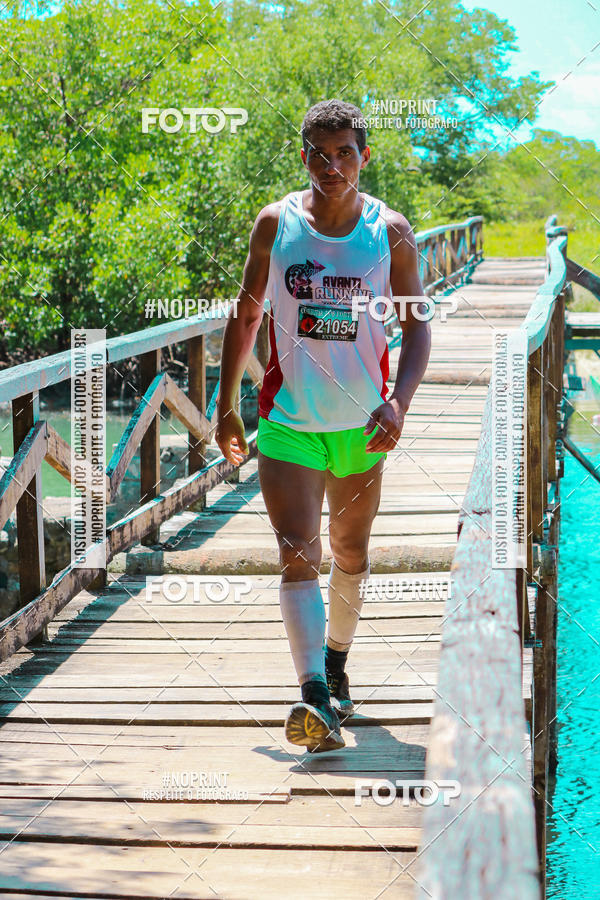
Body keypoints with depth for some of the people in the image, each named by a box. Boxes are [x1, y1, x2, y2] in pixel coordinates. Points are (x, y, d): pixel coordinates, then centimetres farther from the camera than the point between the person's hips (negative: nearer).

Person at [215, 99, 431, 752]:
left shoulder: (390, 232, -5)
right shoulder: (274, 224, -4)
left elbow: (416, 326, 0)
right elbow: (247, 315, 7)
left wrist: (397, 402, -16)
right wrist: (226, 405, 7)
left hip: (362, 424, 1)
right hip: (288, 417, -1)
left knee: (351, 557, 15)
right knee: (297, 556, -15)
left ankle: (336, 660, 40)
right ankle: (315, 698, -23)